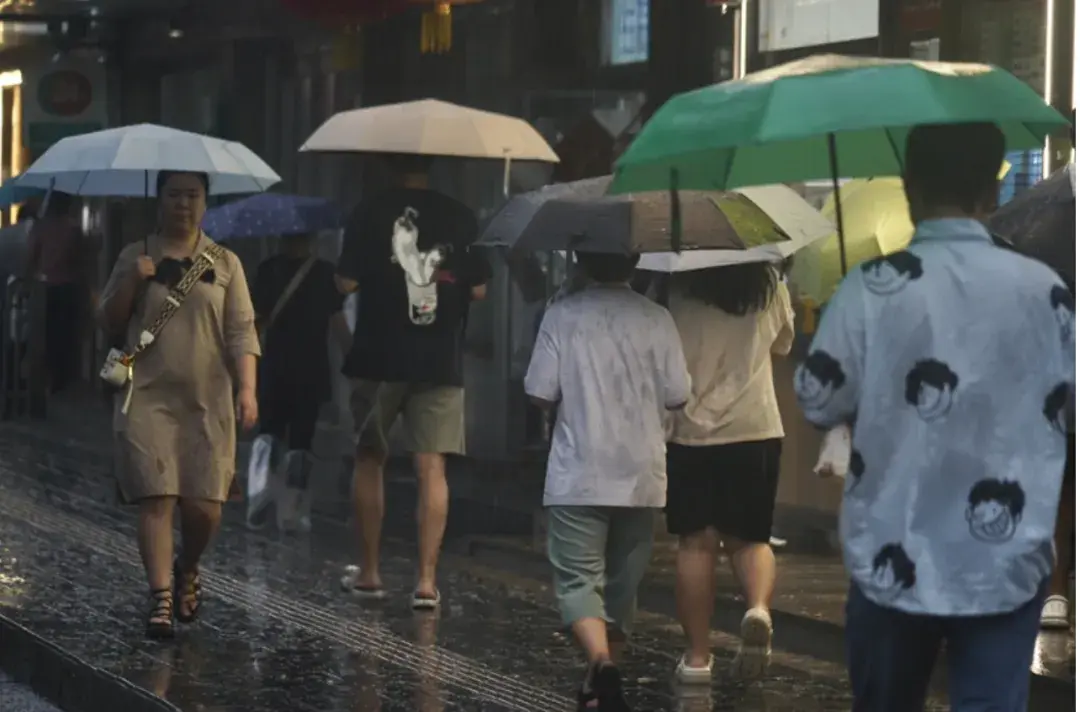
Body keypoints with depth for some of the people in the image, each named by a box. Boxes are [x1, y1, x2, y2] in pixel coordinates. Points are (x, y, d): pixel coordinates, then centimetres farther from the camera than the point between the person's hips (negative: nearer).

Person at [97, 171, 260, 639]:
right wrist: (130, 282, -9)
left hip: (208, 401, 0)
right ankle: (161, 599, -7)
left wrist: (247, 388, -10)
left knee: (204, 505, -2)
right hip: (147, 398, 0)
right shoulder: (134, 257, 9)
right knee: (156, 499, -10)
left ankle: (187, 570, 28)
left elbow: (241, 332, 2)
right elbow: (109, 323, 9)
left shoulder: (225, 263, 8)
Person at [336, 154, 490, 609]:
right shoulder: (461, 218, -2)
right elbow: (478, 289, 1)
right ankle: (426, 580, -4)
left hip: (380, 358, -1)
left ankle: (369, 573, 16)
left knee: (370, 459, 14)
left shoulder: (371, 213, -6)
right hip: (441, 362, 1)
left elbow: (347, 283, -7)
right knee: (431, 468, 1)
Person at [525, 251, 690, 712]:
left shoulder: (562, 315, -7)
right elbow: (677, 397, -2)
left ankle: (602, 663, -26)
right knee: (622, 581, 16)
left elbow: (541, 394, -8)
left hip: (579, 476, -2)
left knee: (578, 579, -1)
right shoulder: (657, 320, -3)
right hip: (640, 475, 3)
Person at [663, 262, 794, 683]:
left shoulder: (674, 289, -8)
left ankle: (697, 655, 5)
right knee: (749, 537, 12)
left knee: (696, 542, 6)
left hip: (690, 431, -2)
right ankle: (759, 607, -18)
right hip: (756, 429, 2)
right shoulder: (769, 286, 0)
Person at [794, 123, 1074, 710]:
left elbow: (819, 403, -2)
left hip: (893, 561, 0)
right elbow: (1069, 408, 7)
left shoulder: (870, 288, -9)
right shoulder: (1043, 288, -2)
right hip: (1007, 564, 0)